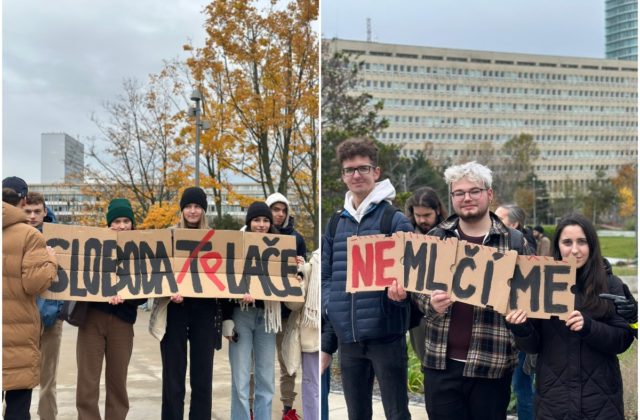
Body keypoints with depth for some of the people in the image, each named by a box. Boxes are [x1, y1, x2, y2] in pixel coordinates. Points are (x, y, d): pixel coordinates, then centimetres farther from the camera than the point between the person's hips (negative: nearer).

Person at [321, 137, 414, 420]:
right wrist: (330, 307, -1)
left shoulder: (395, 220, -3)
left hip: (386, 333, -5)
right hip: (347, 335, 5)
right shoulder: (336, 223, 12)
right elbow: (326, 275, 15)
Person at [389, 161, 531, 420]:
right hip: (441, 361, 2)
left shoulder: (515, 242, 2)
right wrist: (431, 304, -13)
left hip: (492, 364, -1)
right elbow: (416, 287, 9)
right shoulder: (435, 239, 6)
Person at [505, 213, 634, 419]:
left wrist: (588, 327, -21)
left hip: (600, 396, -1)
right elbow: (534, 345, 2)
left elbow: (623, 340, -5)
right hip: (553, 396, 1)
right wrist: (521, 328, -19)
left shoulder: (610, 284, -2)